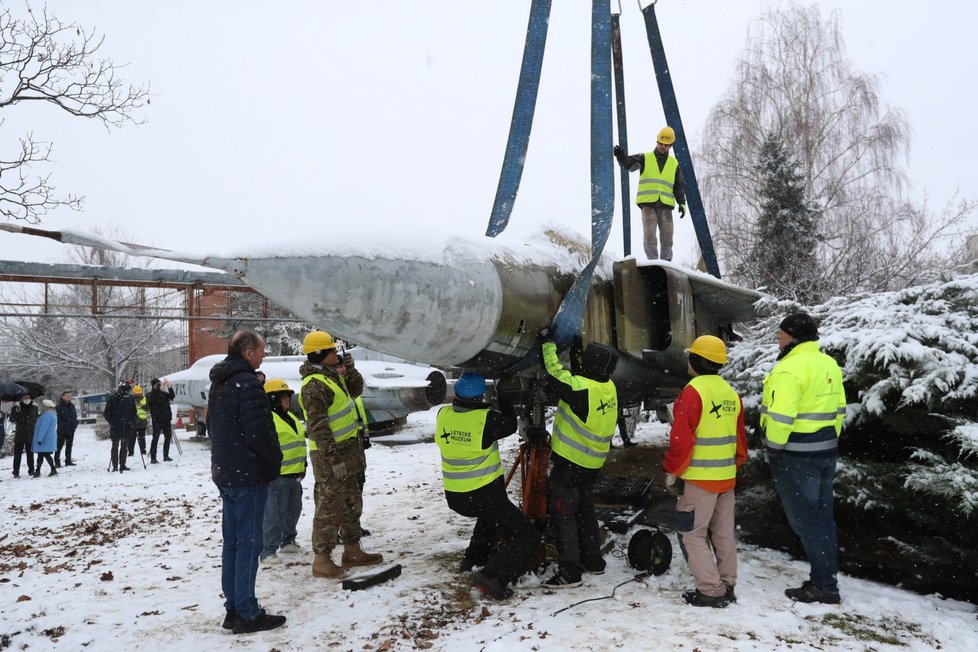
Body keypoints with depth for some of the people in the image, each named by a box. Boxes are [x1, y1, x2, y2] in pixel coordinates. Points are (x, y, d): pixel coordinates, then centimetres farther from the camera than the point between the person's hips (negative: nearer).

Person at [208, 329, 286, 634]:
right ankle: (247, 614, 4)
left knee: (232, 541, 14)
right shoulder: (247, 383, -18)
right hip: (249, 475, -9)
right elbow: (258, 431, -23)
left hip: (225, 473, 9)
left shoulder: (218, 383, 13)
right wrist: (276, 457, -7)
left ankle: (233, 608, 21)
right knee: (249, 543, -3)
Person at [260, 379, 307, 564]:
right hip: (277, 475, -10)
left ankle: (288, 541, 33)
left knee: (293, 510, 18)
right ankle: (268, 550, -2)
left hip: (294, 474, 10)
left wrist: (302, 466, 24)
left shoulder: (290, 418, 17)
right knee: (274, 513, -8)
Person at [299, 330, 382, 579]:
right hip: (330, 454, -10)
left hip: (348, 448, 10)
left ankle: (352, 551, 29)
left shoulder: (332, 374, 9)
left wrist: (349, 370, 2)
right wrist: (334, 457, -26)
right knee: (330, 505, -4)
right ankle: (322, 559, 6)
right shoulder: (314, 385, -20)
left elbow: (355, 390, 20)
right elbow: (317, 426, -24)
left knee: (352, 501, 18)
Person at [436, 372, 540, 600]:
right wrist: (503, 399, 13)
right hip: (485, 495, -7)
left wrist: (485, 408, 17)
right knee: (527, 535, -1)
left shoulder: (443, 415, -5)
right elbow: (510, 424, 1)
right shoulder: (486, 419, -19)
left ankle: (474, 557, 33)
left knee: (490, 515, 37)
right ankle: (493, 576, -19)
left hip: (455, 496, 7)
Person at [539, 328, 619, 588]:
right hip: (593, 464, 8)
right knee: (585, 511, 22)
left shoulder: (581, 388, -25)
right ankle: (592, 560, 33)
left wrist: (548, 343, -1)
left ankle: (569, 572, -1)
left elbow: (555, 372, -13)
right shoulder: (609, 388, -1)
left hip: (569, 461, -8)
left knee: (563, 514, -2)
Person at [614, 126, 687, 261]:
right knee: (649, 236, -11)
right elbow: (629, 164, -8)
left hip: (666, 205, 3)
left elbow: (679, 186, 18)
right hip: (648, 203, -3)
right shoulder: (645, 158, 10)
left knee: (667, 238, 1)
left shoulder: (674, 163, 18)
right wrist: (621, 157, -30)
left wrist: (682, 203, 6)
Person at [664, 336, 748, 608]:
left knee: (691, 534, 2)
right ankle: (727, 586, 24)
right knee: (723, 534, 16)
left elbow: (682, 438, -18)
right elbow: (740, 437, 15)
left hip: (699, 478, -8)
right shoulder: (731, 393, 9)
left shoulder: (693, 391, -16)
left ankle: (711, 591, 2)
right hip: (726, 477, 8)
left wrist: (672, 472, -9)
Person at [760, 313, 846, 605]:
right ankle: (826, 580, 24)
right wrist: (830, 440, 21)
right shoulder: (829, 364, 10)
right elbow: (838, 408, 15)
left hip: (796, 456, -9)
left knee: (805, 519, 0)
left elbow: (781, 416, -24)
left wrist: (774, 448, -12)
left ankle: (824, 586, 6)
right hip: (826, 451, 9)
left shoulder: (789, 368, -19)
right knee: (822, 517, 15)